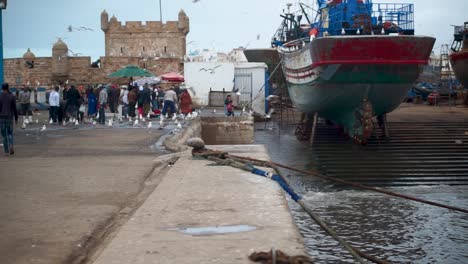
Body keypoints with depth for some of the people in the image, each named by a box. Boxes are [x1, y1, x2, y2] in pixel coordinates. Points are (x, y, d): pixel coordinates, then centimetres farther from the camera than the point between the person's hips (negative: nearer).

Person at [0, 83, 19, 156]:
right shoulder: (12, 97, -2)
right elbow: (14, 108, -3)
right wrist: (16, 118, 6)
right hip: (9, 117, 0)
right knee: (10, 133, 12)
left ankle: (6, 151, 7)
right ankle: (11, 146, -16)